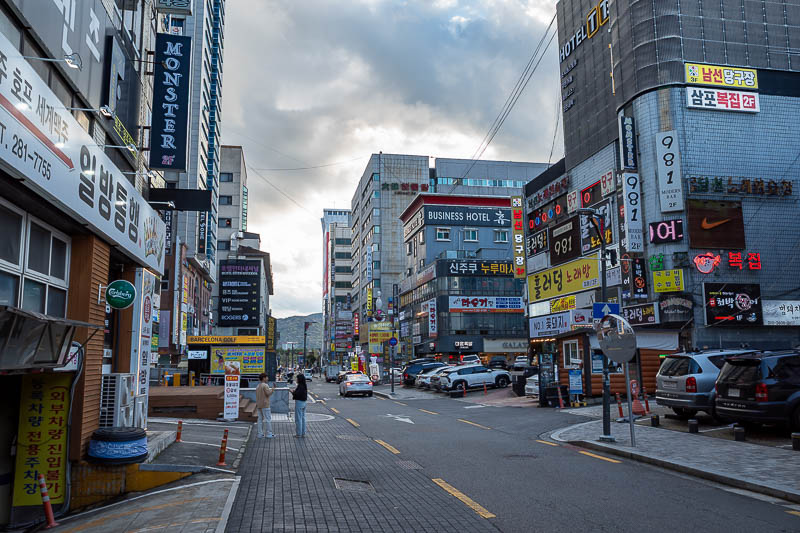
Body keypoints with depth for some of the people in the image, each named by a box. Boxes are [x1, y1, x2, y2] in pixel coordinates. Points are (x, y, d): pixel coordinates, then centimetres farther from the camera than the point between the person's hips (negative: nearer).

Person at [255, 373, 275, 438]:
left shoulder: (257, 386, 15)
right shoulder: (265, 385, -11)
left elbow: (257, 396, 17)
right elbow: (268, 393, -18)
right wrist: (272, 389, -3)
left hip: (259, 405, 8)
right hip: (265, 405, -8)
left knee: (260, 419, 8)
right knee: (268, 419, -4)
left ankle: (260, 434, 6)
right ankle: (269, 434, -3)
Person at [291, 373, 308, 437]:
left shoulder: (299, 386, -19)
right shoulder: (305, 386, 8)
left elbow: (296, 394, -24)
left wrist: (293, 392, -5)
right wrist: (294, 392, 6)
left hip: (299, 402, -9)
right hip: (304, 402, 9)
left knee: (298, 419, 0)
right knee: (303, 418, 14)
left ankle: (299, 434, 4)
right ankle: (303, 433, 20)